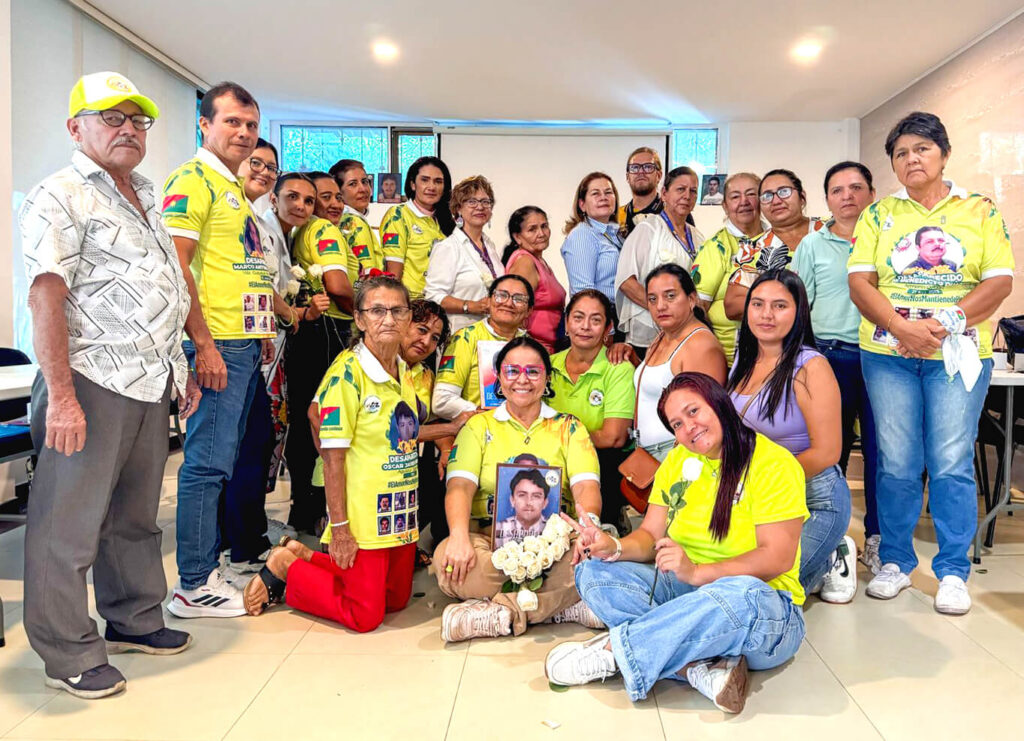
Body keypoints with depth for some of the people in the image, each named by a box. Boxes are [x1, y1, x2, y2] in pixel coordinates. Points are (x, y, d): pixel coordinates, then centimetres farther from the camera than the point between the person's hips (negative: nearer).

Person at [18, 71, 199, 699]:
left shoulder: (147, 199, 19)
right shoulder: (61, 197, -6)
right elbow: (46, 298, -15)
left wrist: (180, 369, 21)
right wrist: (60, 395, -21)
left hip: (150, 385, 8)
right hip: (92, 382, -8)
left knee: (136, 514, 18)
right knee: (70, 523, 2)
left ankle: (134, 619, 32)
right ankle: (69, 654, 14)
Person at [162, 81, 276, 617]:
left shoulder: (236, 188, 22)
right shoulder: (192, 180, -7)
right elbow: (175, 266, -15)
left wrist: (266, 332, 20)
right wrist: (204, 344, -18)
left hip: (247, 344, 9)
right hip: (217, 342, -9)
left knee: (221, 459, 13)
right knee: (208, 461, -5)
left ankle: (207, 568, 23)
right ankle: (194, 585, 5)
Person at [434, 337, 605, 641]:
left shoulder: (568, 427, 14)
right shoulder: (479, 425, 14)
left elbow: (587, 486, -1)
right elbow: (460, 485, -2)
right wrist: (459, 535, -24)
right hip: (489, 535, 0)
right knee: (447, 557, -34)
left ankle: (502, 611, -22)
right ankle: (562, 606, -22)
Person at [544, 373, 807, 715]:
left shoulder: (774, 463, -10)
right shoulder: (677, 461, 9)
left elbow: (779, 557, -18)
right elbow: (650, 536, 5)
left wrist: (696, 571, -28)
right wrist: (616, 548, -17)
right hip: (683, 591, 6)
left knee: (740, 595, -41)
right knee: (594, 572, -15)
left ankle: (613, 651, -26)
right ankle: (699, 667, -31)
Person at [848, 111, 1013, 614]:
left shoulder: (980, 211, 8)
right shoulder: (878, 214, 10)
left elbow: (999, 281, 0)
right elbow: (860, 283, 0)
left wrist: (946, 322, -14)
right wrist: (902, 327, -15)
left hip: (959, 353, -1)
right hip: (888, 354, 1)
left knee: (952, 463, -1)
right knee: (896, 463, 4)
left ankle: (953, 572, 12)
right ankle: (895, 563, 18)